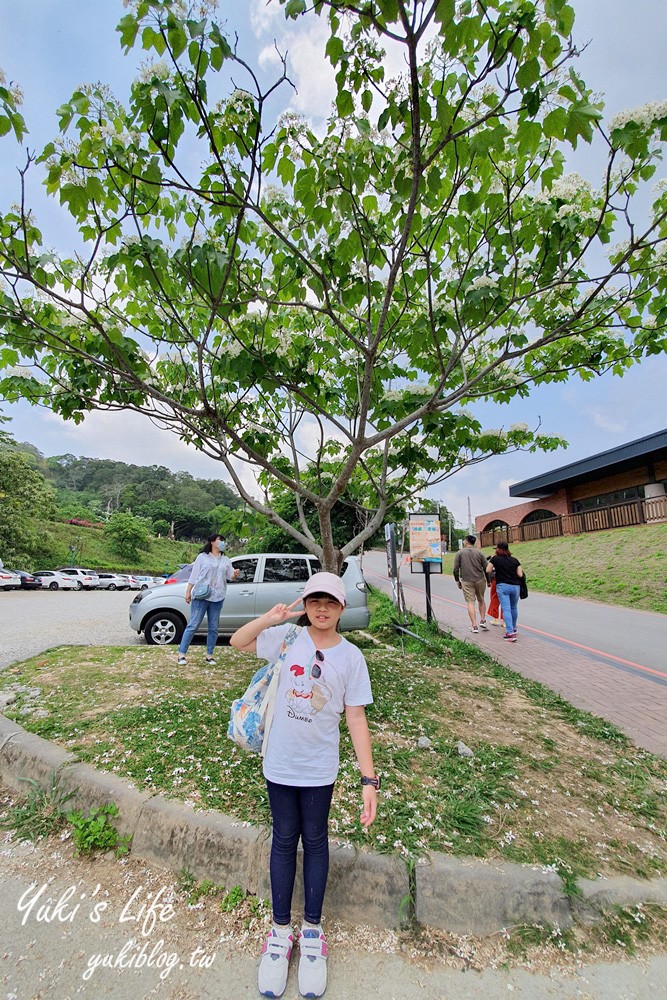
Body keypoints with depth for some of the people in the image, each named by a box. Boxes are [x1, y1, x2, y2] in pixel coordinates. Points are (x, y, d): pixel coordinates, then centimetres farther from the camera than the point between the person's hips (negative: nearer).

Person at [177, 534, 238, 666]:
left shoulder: (225, 560, 15)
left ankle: (209, 655, 17)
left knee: (213, 628, 7)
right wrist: (188, 592, -4)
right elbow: (193, 575, 1)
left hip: (217, 598, 4)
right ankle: (181, 654, 5)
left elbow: (230, 576, 11)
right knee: (193, 625, -4)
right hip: (201, 597, -4)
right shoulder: (202, 557, 3)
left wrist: (235, 574, -12)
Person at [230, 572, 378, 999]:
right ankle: (281, 929, 40)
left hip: (319, 768, 0)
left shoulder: (351, 657, -13)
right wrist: (270, 619, -20)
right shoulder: (287, 638, -11)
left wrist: (369, 779, -11)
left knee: (315, 841, 18)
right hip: (279, 763, 1)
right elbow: (238, 642, -2)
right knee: (284, 840, 18)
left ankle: (312, 929, 41)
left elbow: (356, 718, -9)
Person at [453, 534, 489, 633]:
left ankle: (474, 626, -2)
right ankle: (482, 620, 15)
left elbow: (455, 569, -5)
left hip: (466, 581, -2)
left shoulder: (459, 553, -1)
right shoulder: (479, 552, 4)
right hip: (480, 580, 2)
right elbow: (486, 568, 2)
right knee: (481, 600, 20)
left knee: (470, 602, 1)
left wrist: (457, 581, 6)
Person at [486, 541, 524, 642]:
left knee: (506, 609, -6)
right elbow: (520, 574, 4)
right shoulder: (515, 560, 6)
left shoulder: (495, 559, -1)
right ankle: (513, 628, 35)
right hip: (515, 586, 4)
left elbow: (488, 570, 1)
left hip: (502, 586, -3)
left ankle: (510, 633, -13)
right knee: (514, 608, 20)